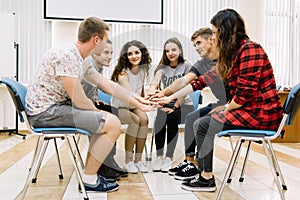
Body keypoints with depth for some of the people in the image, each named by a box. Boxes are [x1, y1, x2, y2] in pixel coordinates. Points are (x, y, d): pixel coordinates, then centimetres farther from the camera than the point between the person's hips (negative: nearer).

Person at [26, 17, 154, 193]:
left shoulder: (82, 59, 9)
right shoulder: (66, 56, -21)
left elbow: (108, 84, 15)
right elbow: (79, 101, -22)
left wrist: (135, 101, 17)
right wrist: (98, 112, -2)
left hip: (58, 106, 10)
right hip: (45, 112, -10)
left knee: (109, 119, 15)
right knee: (112, 124, -15)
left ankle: (96, 169, 19)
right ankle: (89, 180, -2)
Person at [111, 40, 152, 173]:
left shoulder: (143, 69, -1)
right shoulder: (123, 72, -20)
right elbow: (130, 94, -37)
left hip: (134, 106, 5)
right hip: (119, 107, -4)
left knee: (144, 119, -27)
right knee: (136, 120, -33)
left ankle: (138, 159, -19)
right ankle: (128, 161, -20)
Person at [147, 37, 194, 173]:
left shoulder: (186, 66, -1)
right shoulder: (162, 68, 5)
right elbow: (154, 84, -15)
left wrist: (175, 107, -20)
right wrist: (151, 95, -37)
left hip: (184, 105, -2)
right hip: (166, 104, 2)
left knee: (172, 118, -32)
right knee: (159, 118, -30)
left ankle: (169, 158, -23)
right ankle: (159, 156, -22)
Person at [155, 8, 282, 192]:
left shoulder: (249, 49, -17)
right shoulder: (232, 53, 11)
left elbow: (245, 95, -22)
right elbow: (204, 80, 10)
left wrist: (225, 109, -4)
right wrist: (170, 97, 9)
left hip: (261, 114, -9)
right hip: (248, 110, 9)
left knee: (202, 125, -8)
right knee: (197, 117, 10)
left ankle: (207, 178, 7)